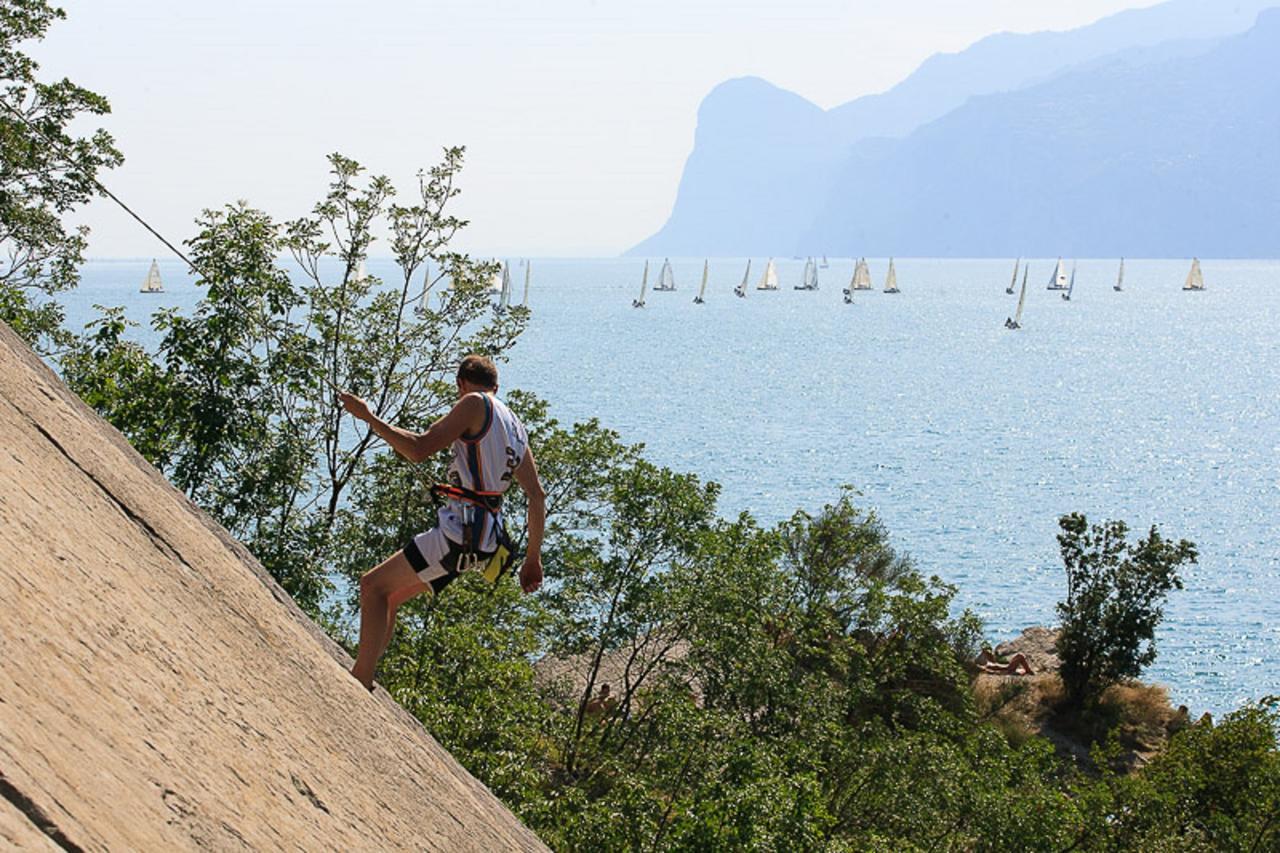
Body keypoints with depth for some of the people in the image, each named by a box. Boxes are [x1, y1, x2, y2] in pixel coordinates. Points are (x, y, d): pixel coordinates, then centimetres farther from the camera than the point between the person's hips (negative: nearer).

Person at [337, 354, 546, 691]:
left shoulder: (475, 404, -4)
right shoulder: (515, 427, 21)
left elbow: (418, 449, -12)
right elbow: (537, 495, 19)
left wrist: (368, 417, -4)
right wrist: (533, 557, 22)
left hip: (461, 529, -9)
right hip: (484, 539, 9)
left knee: (374, 585, -7)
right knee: (388, 595, 17)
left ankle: (361, 684, -15)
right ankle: (360, 677, 18)